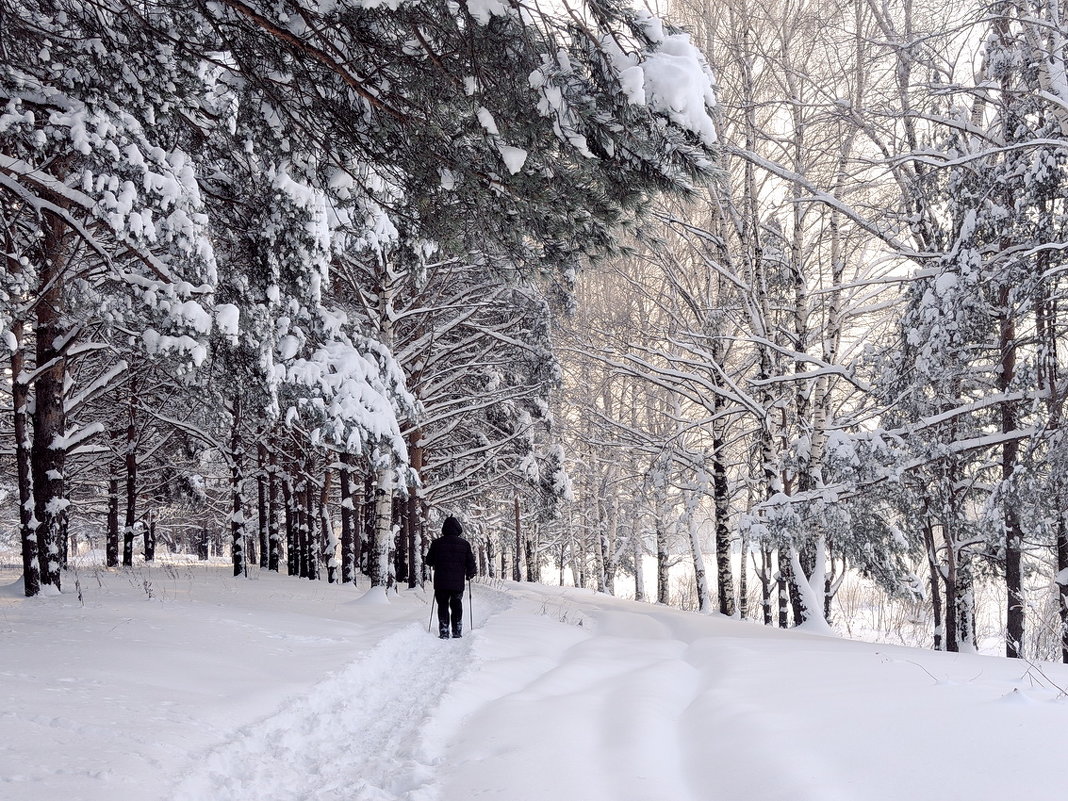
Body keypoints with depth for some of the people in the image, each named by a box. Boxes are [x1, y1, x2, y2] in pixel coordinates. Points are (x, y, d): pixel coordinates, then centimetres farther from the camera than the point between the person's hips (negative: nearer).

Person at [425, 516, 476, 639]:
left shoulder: (437, 543, -3)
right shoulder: (465, 544, -1)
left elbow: (429, 561, 5)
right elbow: (470, 563, 3)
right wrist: (470, 574, 22)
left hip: (441, 582, -1)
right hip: (458, 582, 1)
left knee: (443, 605, 7)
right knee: (457, 605, 14)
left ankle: (444, 632, -1)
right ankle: (457, 631, 14)